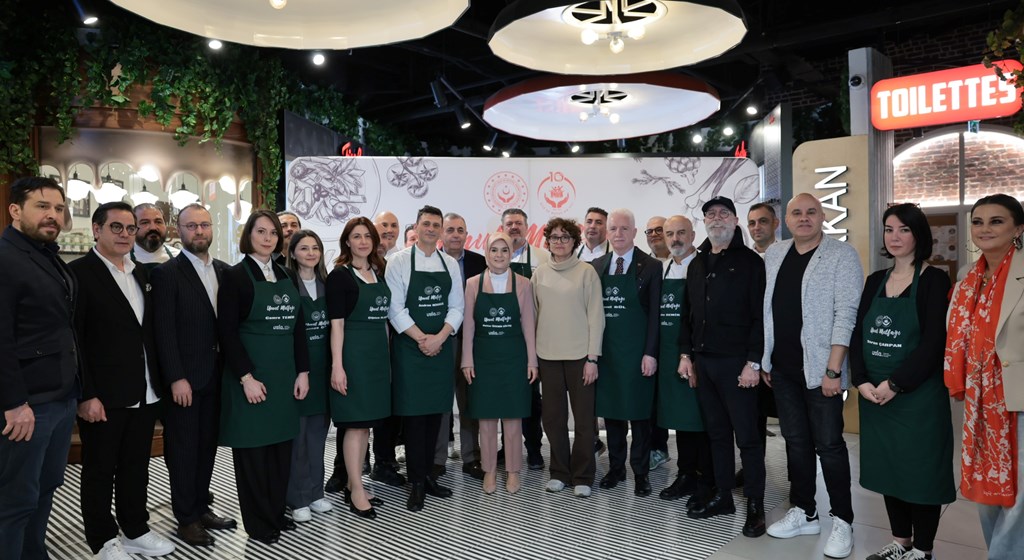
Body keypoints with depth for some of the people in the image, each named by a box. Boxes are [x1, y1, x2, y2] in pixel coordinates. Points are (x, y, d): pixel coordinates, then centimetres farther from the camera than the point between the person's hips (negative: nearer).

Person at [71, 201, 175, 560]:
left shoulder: (141, 273, 11)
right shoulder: (79, 272, -9)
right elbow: (72, 339, -13)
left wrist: (158, 382, 9)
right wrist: (86, 394, -16)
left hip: (145, 393, 6)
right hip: (102, 396, -6)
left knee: (137, 467, 16)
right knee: (100, 471, 10)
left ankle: (136, 531, 30)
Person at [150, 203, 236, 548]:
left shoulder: (224, 271, 9)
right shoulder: (167, 273, -8)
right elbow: (164, 331, -12)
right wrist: (176, 378, -16)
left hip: (216, 375, 5)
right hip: (184, 378, -5)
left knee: (207, 445, 14)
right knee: (184, 449, 6)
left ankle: (202, 507, 27)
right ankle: (186, 518, 18)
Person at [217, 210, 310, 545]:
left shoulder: (285, 276, 9)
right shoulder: (236, 276, -7)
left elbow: (298, 327, 9)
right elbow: (227, 332, -12)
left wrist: (303, 371, 3)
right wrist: (246, 377, -17)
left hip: (284, 375, 6)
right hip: (250, 375, -5)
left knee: (281, 447, 12)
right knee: (253, 448, 5)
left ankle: (276, 513, 27)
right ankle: (259, 522, 18)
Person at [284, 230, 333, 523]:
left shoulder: (327, 284, 9)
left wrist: (334, 365, 6)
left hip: (322, 366, 5)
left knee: (318, 430, 12)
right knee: (296, 431, 2)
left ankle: (314, 491, 24)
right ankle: (297, 498, 15)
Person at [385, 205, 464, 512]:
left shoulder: (450, 264, 8)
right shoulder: (399, 261, -3)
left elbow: (456, 307, 5)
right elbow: (395, 308, -8)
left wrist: (439, 338, -10)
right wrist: (422, 339, -13)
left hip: (442, 346, 4)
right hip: (410, 347, -4)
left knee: (435, 412, 8)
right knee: (413, 413, 0)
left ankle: (427, 474, 21)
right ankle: (417, 482, 9)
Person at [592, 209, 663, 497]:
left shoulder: (651, 266, -4)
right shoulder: (597, 266, 8)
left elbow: (655, 313, -7)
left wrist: (650, 353, -12)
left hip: (637, 352, -4)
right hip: (605, 351, 4)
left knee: (639, 412, 5)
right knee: (610, 409, 12)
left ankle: (640, 471, 18)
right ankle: (615, 467, 26)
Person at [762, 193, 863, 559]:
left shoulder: (842, 256, -7)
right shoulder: (774, 255, 9)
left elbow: (846, 314, -14)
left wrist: (833, 369, -18)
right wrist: (763, 359, 10)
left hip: (819, 368, -5)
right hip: (782, 367, 5)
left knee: (828, 444, 2)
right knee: (796, 441, 13)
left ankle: (842, 521, 17)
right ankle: (804, 513, 26)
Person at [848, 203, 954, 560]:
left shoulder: (934, 280, -7)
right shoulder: (875, 281, 9)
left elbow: (934, 342, -15)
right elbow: (858, 335, 6)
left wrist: (895, 384, -18)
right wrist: (861, 381, -8)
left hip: (918, 395, -5)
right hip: (874, 395, 5)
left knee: (921, 470, 5)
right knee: (888, 468, 14)